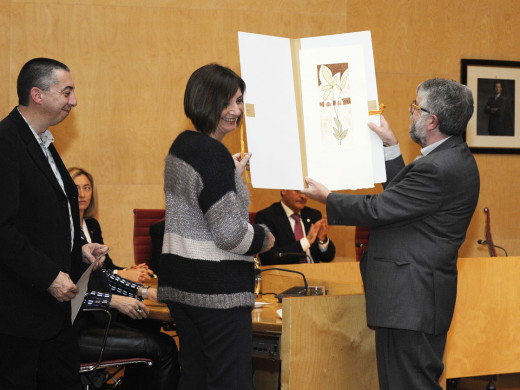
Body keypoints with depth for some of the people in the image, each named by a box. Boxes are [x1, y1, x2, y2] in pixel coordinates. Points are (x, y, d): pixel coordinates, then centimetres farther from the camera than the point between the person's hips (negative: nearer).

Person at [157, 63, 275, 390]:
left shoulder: (182, 146, 12)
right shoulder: (212, 154, -18)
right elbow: (230, 233, -21)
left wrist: (233, 172, 34)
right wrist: (264, 238, -2)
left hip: (180, 282, 10)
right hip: (217, 289, -10)